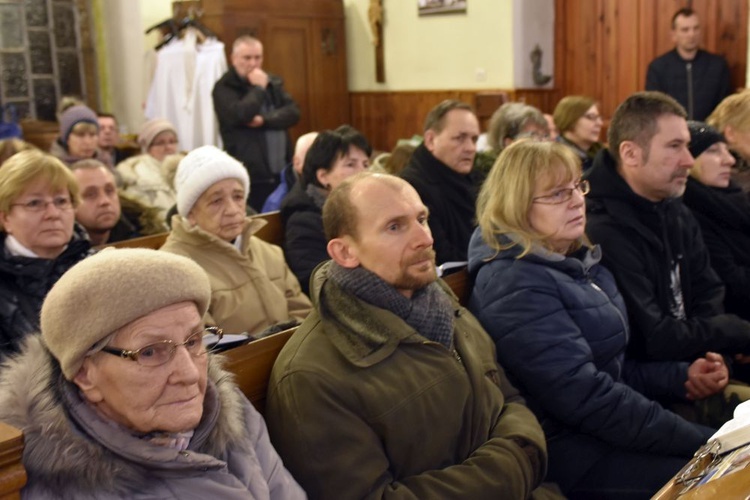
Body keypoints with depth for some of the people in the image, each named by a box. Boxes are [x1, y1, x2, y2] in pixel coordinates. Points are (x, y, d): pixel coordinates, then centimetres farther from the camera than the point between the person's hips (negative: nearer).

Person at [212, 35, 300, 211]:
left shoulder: (273, 82, 14)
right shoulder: (224, 87, -3)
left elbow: (292, 112, 2)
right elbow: (238, 116, -21)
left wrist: (265, 120, -14)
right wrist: (258, 88, -8)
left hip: (281, 173, 5)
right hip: (250, 175, -5)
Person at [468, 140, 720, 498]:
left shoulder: (572, 262, 9)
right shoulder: (515, 286, -20)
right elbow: (587, 397, -26)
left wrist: (682, 378, -1)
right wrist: (703, 442, -22)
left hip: (602, 429, 9)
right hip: (573, 454, -9)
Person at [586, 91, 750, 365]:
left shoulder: (677, 213, 7)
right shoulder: (603, 234, -24)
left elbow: (708, 295, 8)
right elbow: (651, 341, -23)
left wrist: (711, 347, -12)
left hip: (692, 360, 8)